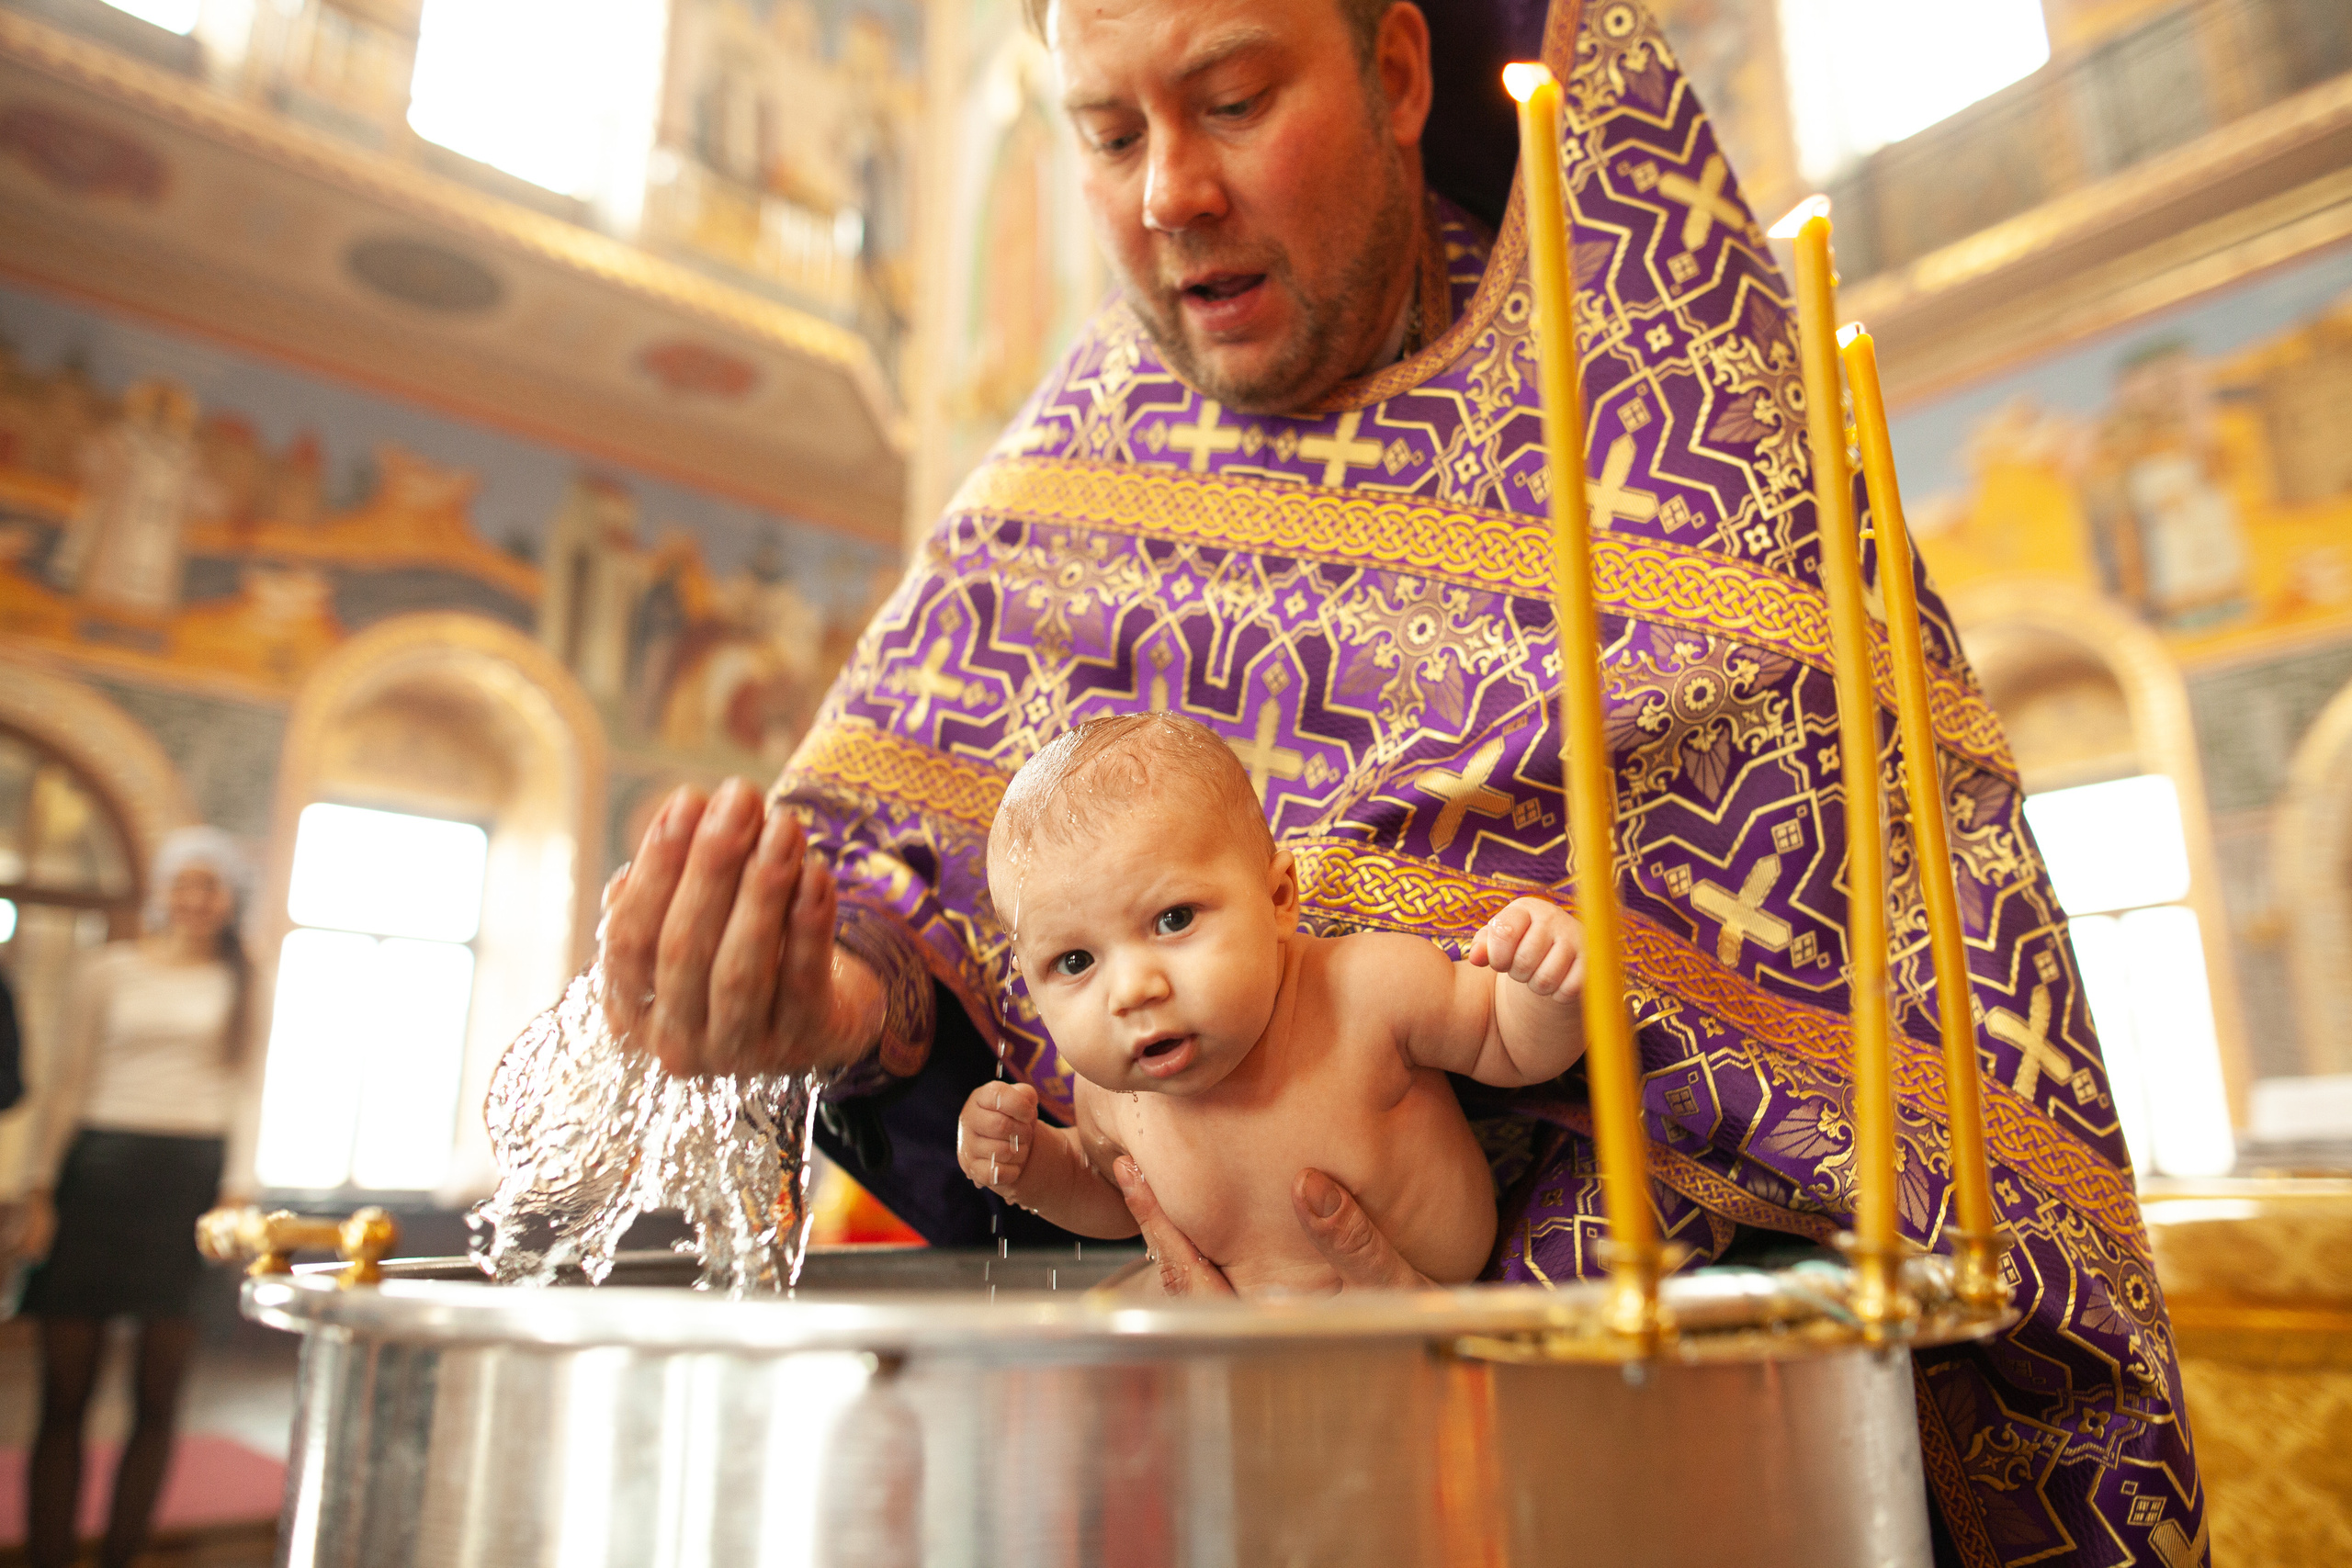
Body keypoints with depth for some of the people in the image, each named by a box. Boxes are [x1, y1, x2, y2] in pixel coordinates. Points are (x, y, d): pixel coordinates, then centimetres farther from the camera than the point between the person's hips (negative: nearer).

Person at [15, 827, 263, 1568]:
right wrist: (41, 1189, 1)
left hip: (192, 1179, 0)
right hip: (101, 1170, 0)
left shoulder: (241, 983, 9)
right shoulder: (108, 971, 8)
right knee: (66, 1390, 0)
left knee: (158, 1396, 3)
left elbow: (245, 1092, 9)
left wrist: (237, 1191, 1)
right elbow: (68, 1083, 8)